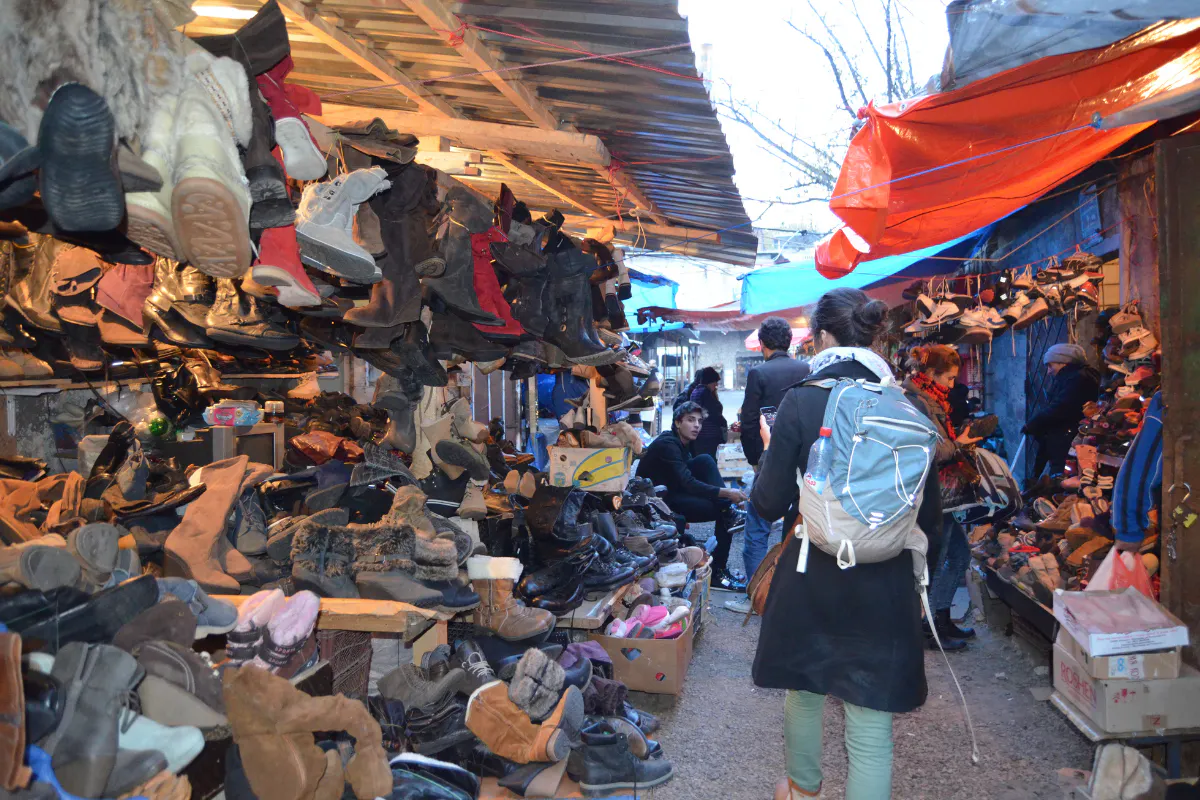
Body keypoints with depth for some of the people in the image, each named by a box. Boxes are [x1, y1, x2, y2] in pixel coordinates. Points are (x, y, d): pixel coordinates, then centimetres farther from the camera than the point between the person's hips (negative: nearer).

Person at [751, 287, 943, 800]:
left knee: (804, 692, 24)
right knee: (871, 726, 7)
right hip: (886, 585, 1)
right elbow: (930, 512, 2)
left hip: (811, 578, 0)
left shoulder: (801, 400, -11)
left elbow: (769, 503, -8)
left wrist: (770, 449, 10)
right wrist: (916, 574, 17)